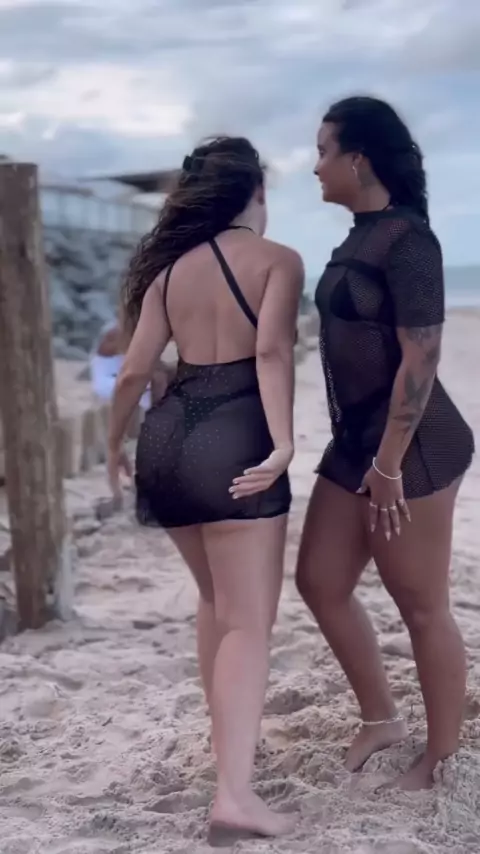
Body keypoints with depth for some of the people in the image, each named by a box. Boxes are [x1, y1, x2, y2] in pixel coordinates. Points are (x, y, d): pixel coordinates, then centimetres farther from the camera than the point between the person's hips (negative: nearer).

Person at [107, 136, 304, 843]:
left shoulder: (171, 266, 14)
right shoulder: (278, 259, 1)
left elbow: (135, 371, 10)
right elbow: (272, 351, -17)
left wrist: (116, 443, 25)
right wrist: (283, 442, -24)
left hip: (168, 437, 6)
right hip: (233, 439, -6)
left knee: (215, 600, 25)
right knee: (248, 622, -3)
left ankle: (227, 737, 37)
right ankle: (234, 792, -11)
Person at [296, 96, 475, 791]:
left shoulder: (407, 239, -16)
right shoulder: (361, 237, 12)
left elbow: (421, 357, -21)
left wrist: (390, 465, -21)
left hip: (411, 448, -10)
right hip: (357, 439, 10)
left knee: (422, 606, 3)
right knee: (320, 581, 13)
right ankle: (381, 719, 31)